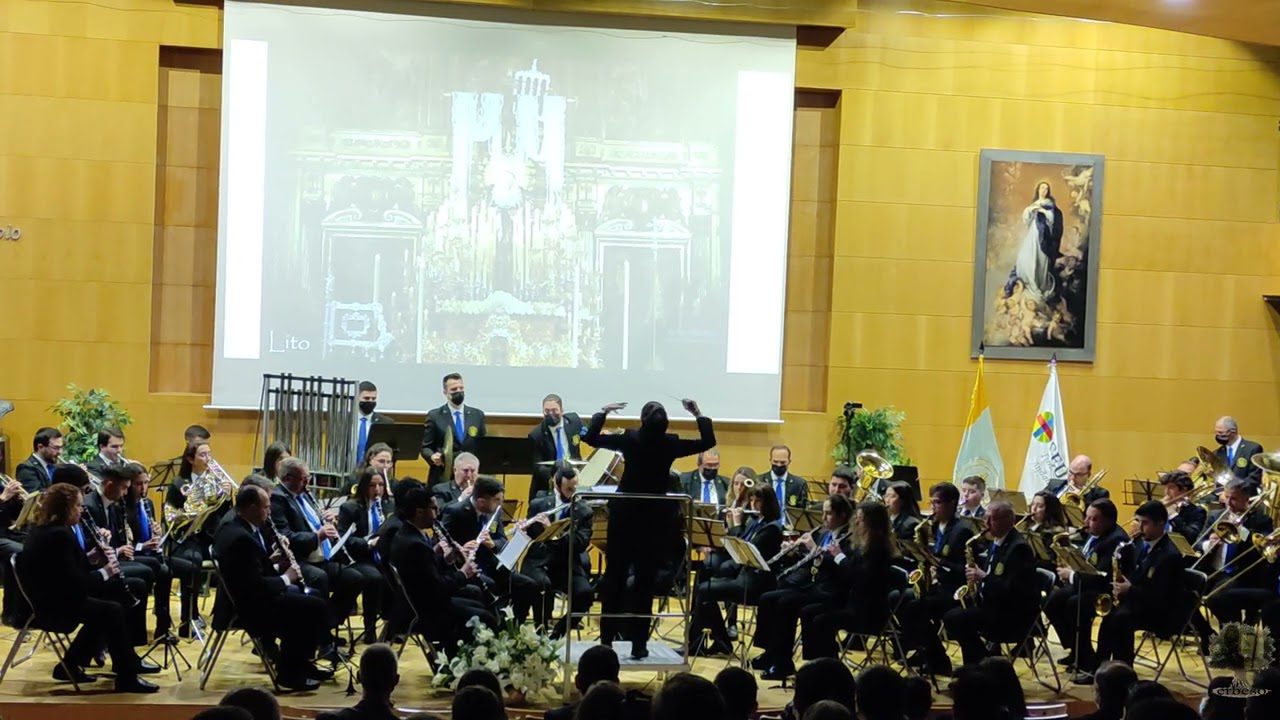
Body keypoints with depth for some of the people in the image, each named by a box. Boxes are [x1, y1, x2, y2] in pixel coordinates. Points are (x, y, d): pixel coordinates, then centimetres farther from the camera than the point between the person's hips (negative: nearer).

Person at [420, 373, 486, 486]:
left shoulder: (477, 415, 12)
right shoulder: (434, 416, 4)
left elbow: (483, 446, 14)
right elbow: (426, 447, 5)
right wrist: (432, 456, -17)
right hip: (442, 477, -2)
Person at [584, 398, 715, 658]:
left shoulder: (629, 439, -10)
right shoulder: (671, 443, -9)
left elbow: (590, 438, -2)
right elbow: (708, 441, 4)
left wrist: (603, 412, 10)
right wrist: (698, 414, 11)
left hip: (625, 514, 0)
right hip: (655, 517, 0)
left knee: (614, 577, 8)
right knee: (645, 581, 3)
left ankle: (607, 639, 9)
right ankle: (639, 643, 1)